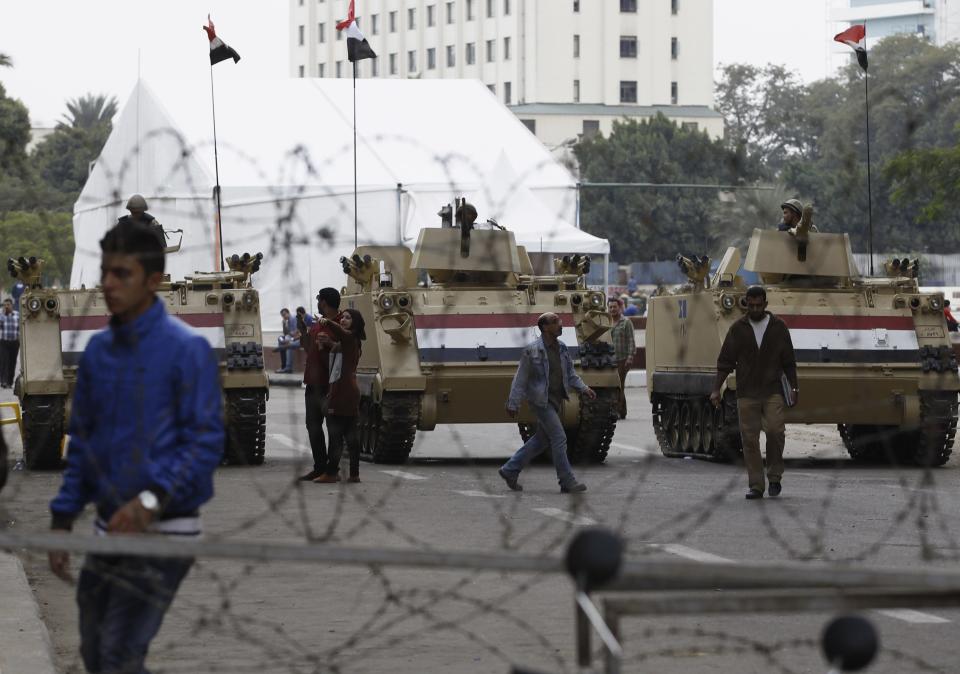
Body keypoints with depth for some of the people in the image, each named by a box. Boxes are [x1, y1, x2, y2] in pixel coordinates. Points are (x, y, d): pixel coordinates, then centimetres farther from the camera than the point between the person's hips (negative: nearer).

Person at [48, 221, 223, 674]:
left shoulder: (187, 350, -11)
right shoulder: (98, 350, 9)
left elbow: (206, 442, -15)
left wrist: (152, 500, -26)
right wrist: (62, 520, 12)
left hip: (163, 530, -7)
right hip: (109, 529, 7)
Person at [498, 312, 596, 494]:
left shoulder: (561, 348, 7)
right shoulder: (532, 350, -14)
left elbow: (570, 373, 17)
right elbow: (520, 379, -11)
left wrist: (583, 388, 4)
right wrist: (513, 404, -11)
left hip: (555, 400, 8)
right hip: (541, 401, -8)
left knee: (540, 439, 15)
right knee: (559, 438, -9)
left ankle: (509, 470, 27)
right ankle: (567, 482, -2)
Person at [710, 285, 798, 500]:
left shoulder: (778, 327, 5)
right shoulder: (737, 329, 4)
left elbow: (788, 361, 11)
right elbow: (725, 362, 5)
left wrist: (794, 388, 8)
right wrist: (716, 390, -1)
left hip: (772, 392, -1)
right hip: (746, 394, 1)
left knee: (775, 430, -17)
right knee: (749, 438, -3)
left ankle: (775, 476, 1)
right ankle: (756, 486, 3)